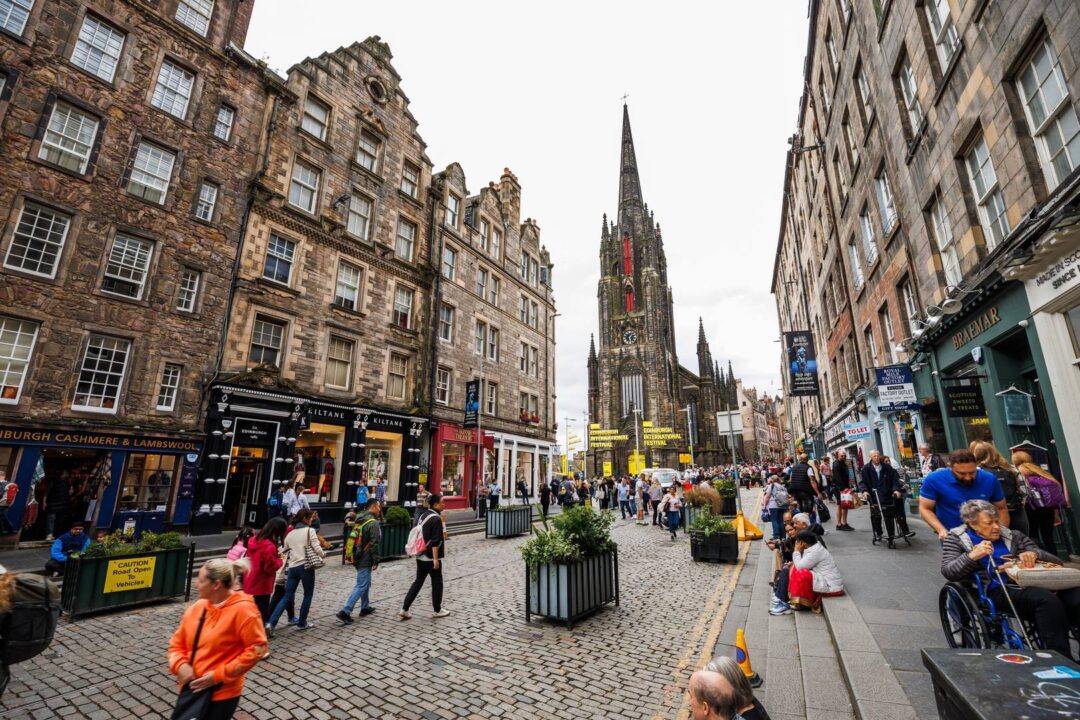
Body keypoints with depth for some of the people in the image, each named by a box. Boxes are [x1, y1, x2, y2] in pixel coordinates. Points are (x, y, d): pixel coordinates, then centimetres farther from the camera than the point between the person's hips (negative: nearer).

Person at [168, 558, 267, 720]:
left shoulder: (242, 609, -19)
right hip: (191, 689, 6)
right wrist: (180, 665, -8)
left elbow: (257, 649, -19)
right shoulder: (197, 607, 1)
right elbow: (177, 642, 11)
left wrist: (219, 675, -18)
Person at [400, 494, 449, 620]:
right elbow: (435, 542, -22)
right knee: (437, 583, 8)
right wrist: (436, 559, -19)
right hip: (431, 558, -8)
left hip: (420, 556, 8)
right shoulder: (436, 519, -19)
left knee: (418, 582, 15)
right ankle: (437, 610, 20)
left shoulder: (422, 516, 8)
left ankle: (404, 610, 13)